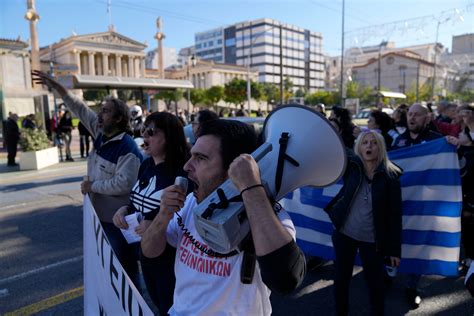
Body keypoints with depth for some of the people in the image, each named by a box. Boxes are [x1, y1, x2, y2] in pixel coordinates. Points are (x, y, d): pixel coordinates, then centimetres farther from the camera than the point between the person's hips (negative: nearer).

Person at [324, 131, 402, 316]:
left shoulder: (390, 176, -10)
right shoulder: (351, 166, -5)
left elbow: (395, 215, -8)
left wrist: (395, 249, -7)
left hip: (372, 239, -1)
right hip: (344, 234, 2)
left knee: (375, 282, 11)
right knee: (341, 278, 14)